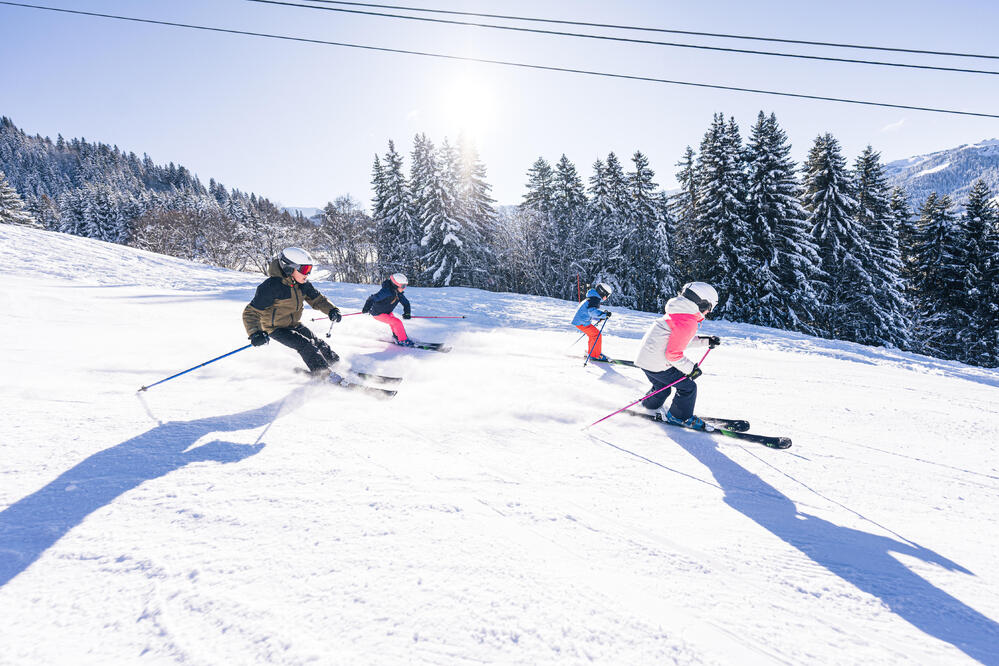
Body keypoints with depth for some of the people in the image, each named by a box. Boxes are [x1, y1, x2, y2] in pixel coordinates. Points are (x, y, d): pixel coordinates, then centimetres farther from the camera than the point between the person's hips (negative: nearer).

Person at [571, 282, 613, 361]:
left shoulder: (591, 298, 18)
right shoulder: (594, 299, -15)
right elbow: (592, 311, -33)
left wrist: (599, 318, 21)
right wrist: (604, 314, -29)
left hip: (578, 320, 11)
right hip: (581, 322, -11)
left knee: (592, 334, 24)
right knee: (597, 335, -8)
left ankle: (589, 352, 32)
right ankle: (595, 355, -1)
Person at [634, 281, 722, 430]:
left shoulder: (677, 313, 10)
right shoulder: (688, 322, -21)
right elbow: (673, 353, -22)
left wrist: (707, 341, 20)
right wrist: (691, 368, -9)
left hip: (646, 356, 10)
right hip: (658, 364, -10)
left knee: (662, 388, 29)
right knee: (688, 388, 5)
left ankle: (650, 407, 48)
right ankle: (679, 417, 21)